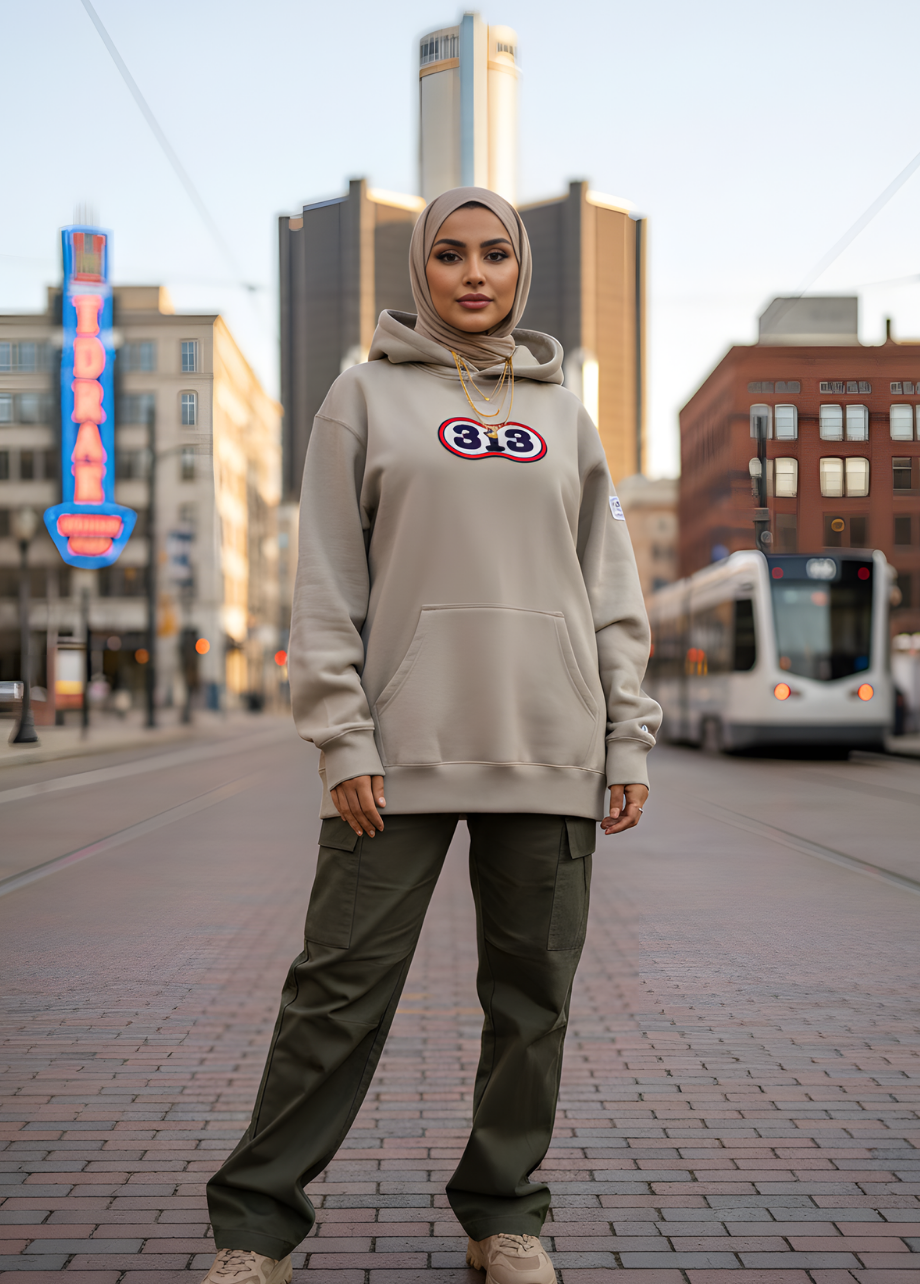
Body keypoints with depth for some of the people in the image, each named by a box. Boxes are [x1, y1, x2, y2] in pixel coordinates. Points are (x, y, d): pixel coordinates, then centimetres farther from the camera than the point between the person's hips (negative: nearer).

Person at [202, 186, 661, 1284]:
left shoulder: (562, 413, 15)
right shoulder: (367, 395, 6)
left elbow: (611, 587, 13)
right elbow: (327, 583, 0)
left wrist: (628, 739, 6)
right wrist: (343, 738, -9)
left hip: (548, 749, 3)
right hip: (403, 747, -3)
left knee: (533, 995, 8)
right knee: (340, 987, -1)